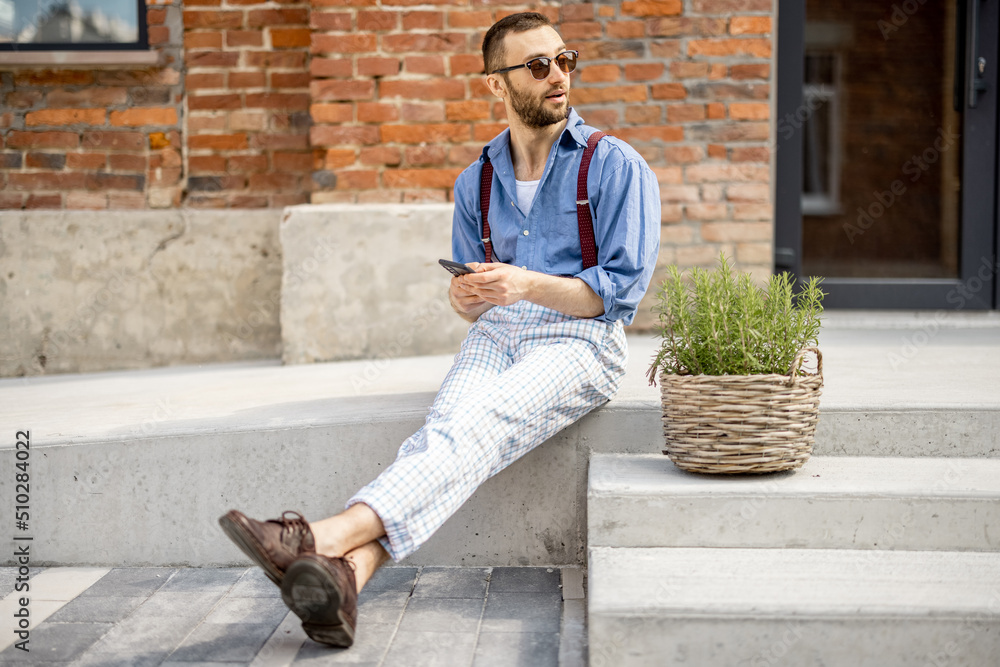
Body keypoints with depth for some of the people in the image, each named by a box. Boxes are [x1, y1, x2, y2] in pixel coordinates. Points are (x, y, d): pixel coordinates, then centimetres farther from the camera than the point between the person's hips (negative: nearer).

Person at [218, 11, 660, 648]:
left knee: (472, 430, -32)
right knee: (444, 427, -29)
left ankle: (332, 535, -51)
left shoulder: (616, 167, 3)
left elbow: (621, 289, -5)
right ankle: (346, 574, -50)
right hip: (495, 334, 4)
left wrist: (528, 284, -17)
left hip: (579, 339, -4)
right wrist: (466, 297, -5)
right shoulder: (477, 182, 17)